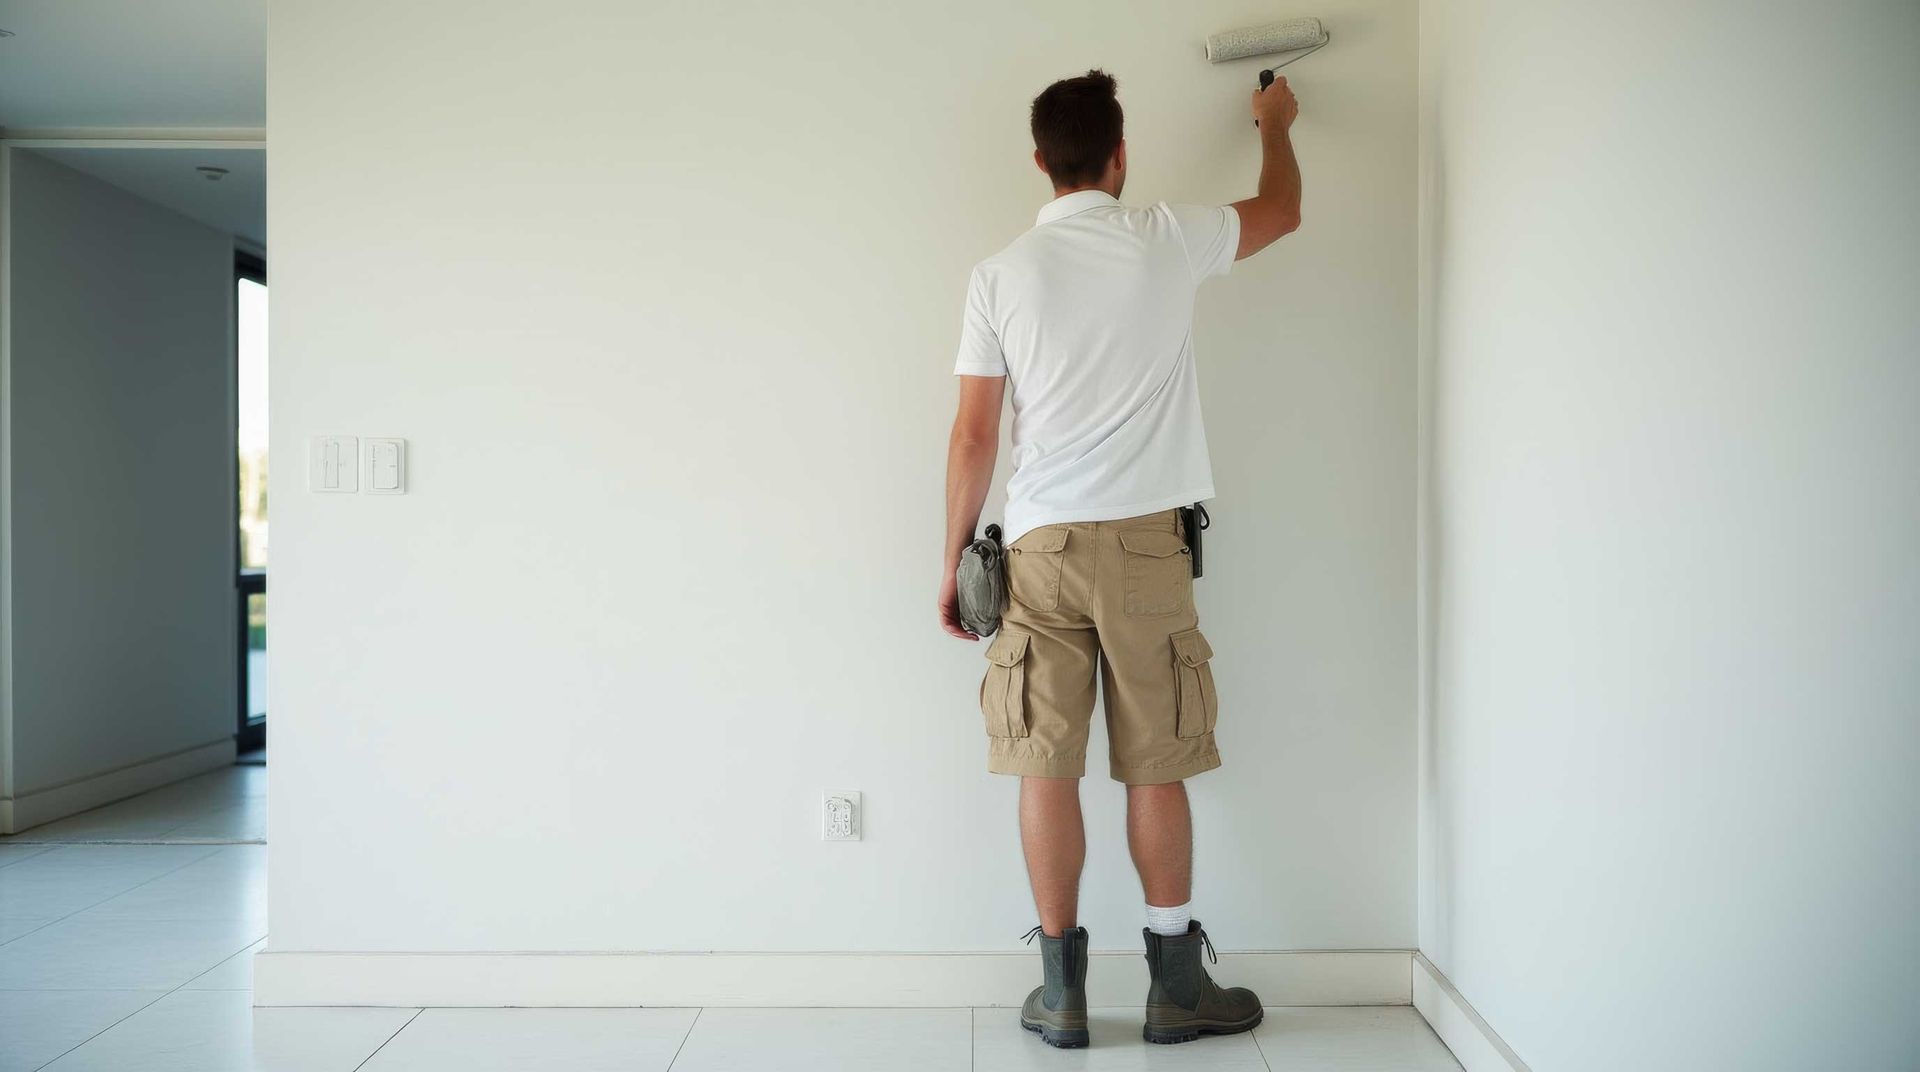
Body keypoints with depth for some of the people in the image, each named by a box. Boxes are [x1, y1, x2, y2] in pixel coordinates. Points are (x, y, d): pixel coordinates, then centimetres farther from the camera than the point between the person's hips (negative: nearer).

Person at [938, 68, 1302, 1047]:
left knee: (1046, 769, 6)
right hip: (1145, 543, 0)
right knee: (1155, 769, 8)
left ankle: (1062, 989, 14)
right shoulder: (1167, 242, 1)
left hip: (1039, 547, 1)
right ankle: (1176, 983, 19)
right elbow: (1283, 210, 21)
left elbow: (974, 433, -1)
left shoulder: (1001, 274, 1)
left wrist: (954, 557, 9)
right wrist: (1276, 122, 40)